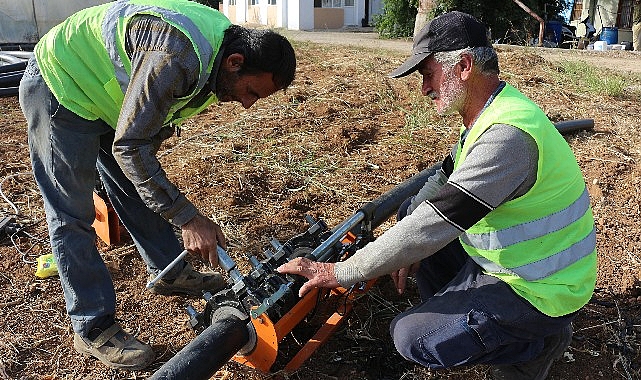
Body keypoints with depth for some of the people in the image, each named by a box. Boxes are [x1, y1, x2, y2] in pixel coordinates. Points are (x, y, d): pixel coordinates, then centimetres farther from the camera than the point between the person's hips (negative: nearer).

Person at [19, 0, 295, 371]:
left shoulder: (222, 41, -7)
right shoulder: (177, 57, -38)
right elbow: (129, 146, -33)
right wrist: (188, 219, -32)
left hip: (105, 92, 9)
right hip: (60, 89, -9)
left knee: (138, 192, 15)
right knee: (73, 215, -4)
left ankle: (169, 273, 30)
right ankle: (93, 329, 6)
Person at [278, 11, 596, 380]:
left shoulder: (507, 134, -32)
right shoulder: (492, 110, 1)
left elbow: (433, 226, -33)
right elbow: (445, 179, 10)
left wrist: (340, 273, -24)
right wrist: (411, 246, -3)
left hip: (539, 288, -9)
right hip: (505, 255, 9)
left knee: (412, 337, -15)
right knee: (411, 211, 7)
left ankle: (539, 341, 4)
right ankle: (446, 309, 15)